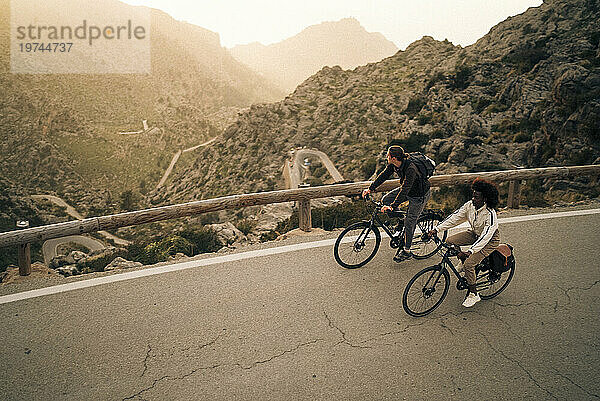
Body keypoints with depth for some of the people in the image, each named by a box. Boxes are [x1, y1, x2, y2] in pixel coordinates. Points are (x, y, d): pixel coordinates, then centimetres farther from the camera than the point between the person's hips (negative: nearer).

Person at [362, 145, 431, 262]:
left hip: (420, 194, -8)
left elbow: (405, 190, -40)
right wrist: (370, 189, -10)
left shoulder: (410, 169, -37)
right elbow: (384, 175, -4)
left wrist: (393, 206, -43)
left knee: (409, 222, -3)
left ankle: (406, 251, 13)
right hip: (408, 189, 8)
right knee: (385, 200, -4)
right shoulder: (393, 165, -13)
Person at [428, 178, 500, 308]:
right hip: (474, 233, 7)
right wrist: (437, 229, -24)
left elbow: (485, 237, -38)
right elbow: (454, 217, -15)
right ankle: (463, 262, 16)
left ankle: (473, 294, 1)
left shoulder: (490, 214, -33)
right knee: (450, 241, -10)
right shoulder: (470, 205, -14)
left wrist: (469, 251, -48)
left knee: (469, 264, -20)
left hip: (491, 240, -7)